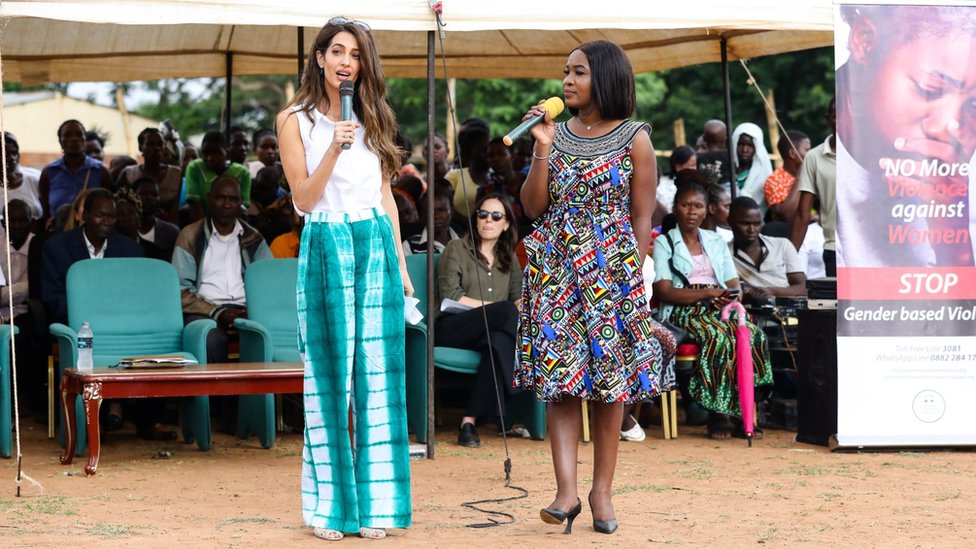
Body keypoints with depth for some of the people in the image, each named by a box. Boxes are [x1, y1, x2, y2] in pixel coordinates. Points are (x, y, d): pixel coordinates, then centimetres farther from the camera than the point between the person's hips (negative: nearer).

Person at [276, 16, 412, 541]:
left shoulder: (373, 119, 14)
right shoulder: (295, 120, 2)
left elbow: (386, 195, 15)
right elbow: (303, 198, -4)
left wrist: (400, 263, 12)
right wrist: (334, 149, -18)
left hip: (377, 246, 3)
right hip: (325, 247, -3)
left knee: (377, 376, 1)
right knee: (329, 376, -2)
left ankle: (372, 502, 6)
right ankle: (329, 505, 3)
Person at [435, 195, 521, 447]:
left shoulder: (509, 258, 26)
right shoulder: (456, 249, 10)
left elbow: (519, 299, 15)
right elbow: (450, 296, -2)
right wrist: (493, 307, -7)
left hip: (491, 331, 4)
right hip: (451, 329, -3)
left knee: (500, 340, -38)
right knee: (506, 312, -33)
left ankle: (470, 421, -42)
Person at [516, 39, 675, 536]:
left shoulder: (635, 139, 0)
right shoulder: (557, 133, 8)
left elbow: (641, 217, 1)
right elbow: (533, 207, 4)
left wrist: (634, 278, -3)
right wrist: (542, 149, -7)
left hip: (612, 270, -2)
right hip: (555, 268, 2)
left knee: (610, 382, 1)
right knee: (560, 379, -6)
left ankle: (602, 489, 9)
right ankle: (566, 490, -9)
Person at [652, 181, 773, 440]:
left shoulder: (717, 242, 25)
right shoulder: (664, 243, 10)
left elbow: (734, 286, 19)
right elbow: (664, 291, -4)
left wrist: (730, 297, -7)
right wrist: (708, 293, -12)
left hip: (721, 308, 4)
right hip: (684, 312, -4)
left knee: (753, 334, -30)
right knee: (718, 336, -37)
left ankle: (743, 411, -30)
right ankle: (717, 414, -32)